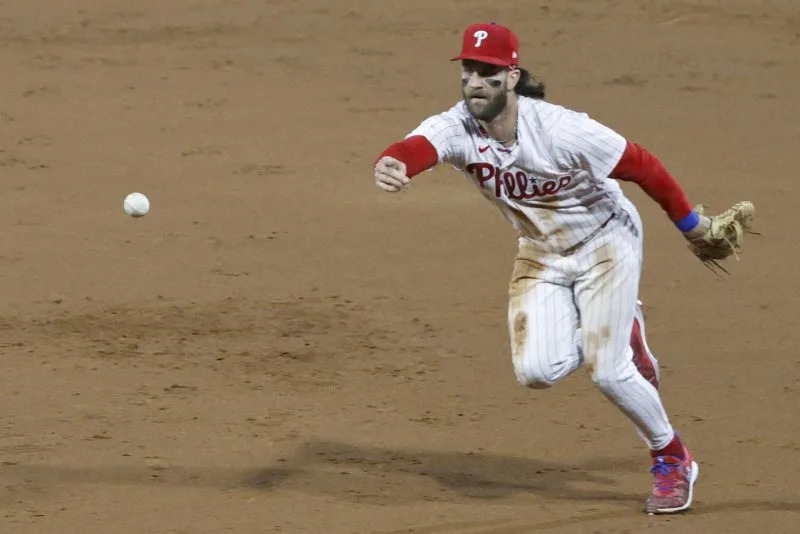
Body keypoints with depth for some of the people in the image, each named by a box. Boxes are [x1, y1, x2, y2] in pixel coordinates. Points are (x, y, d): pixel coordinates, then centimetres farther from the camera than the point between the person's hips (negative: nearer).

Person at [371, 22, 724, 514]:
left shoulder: (562, 131, -32)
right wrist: (392, 165, -70)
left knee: (607, 372, -11)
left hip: (605, 243, -5)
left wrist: (689, 223, -9)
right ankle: (618, 334, 23)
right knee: (536, 371, -8)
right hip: (541, 256, 5)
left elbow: (641, 165, -21)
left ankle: (674, 459, 16)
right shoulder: (457, 128, -22)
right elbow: (417, 148, -44)